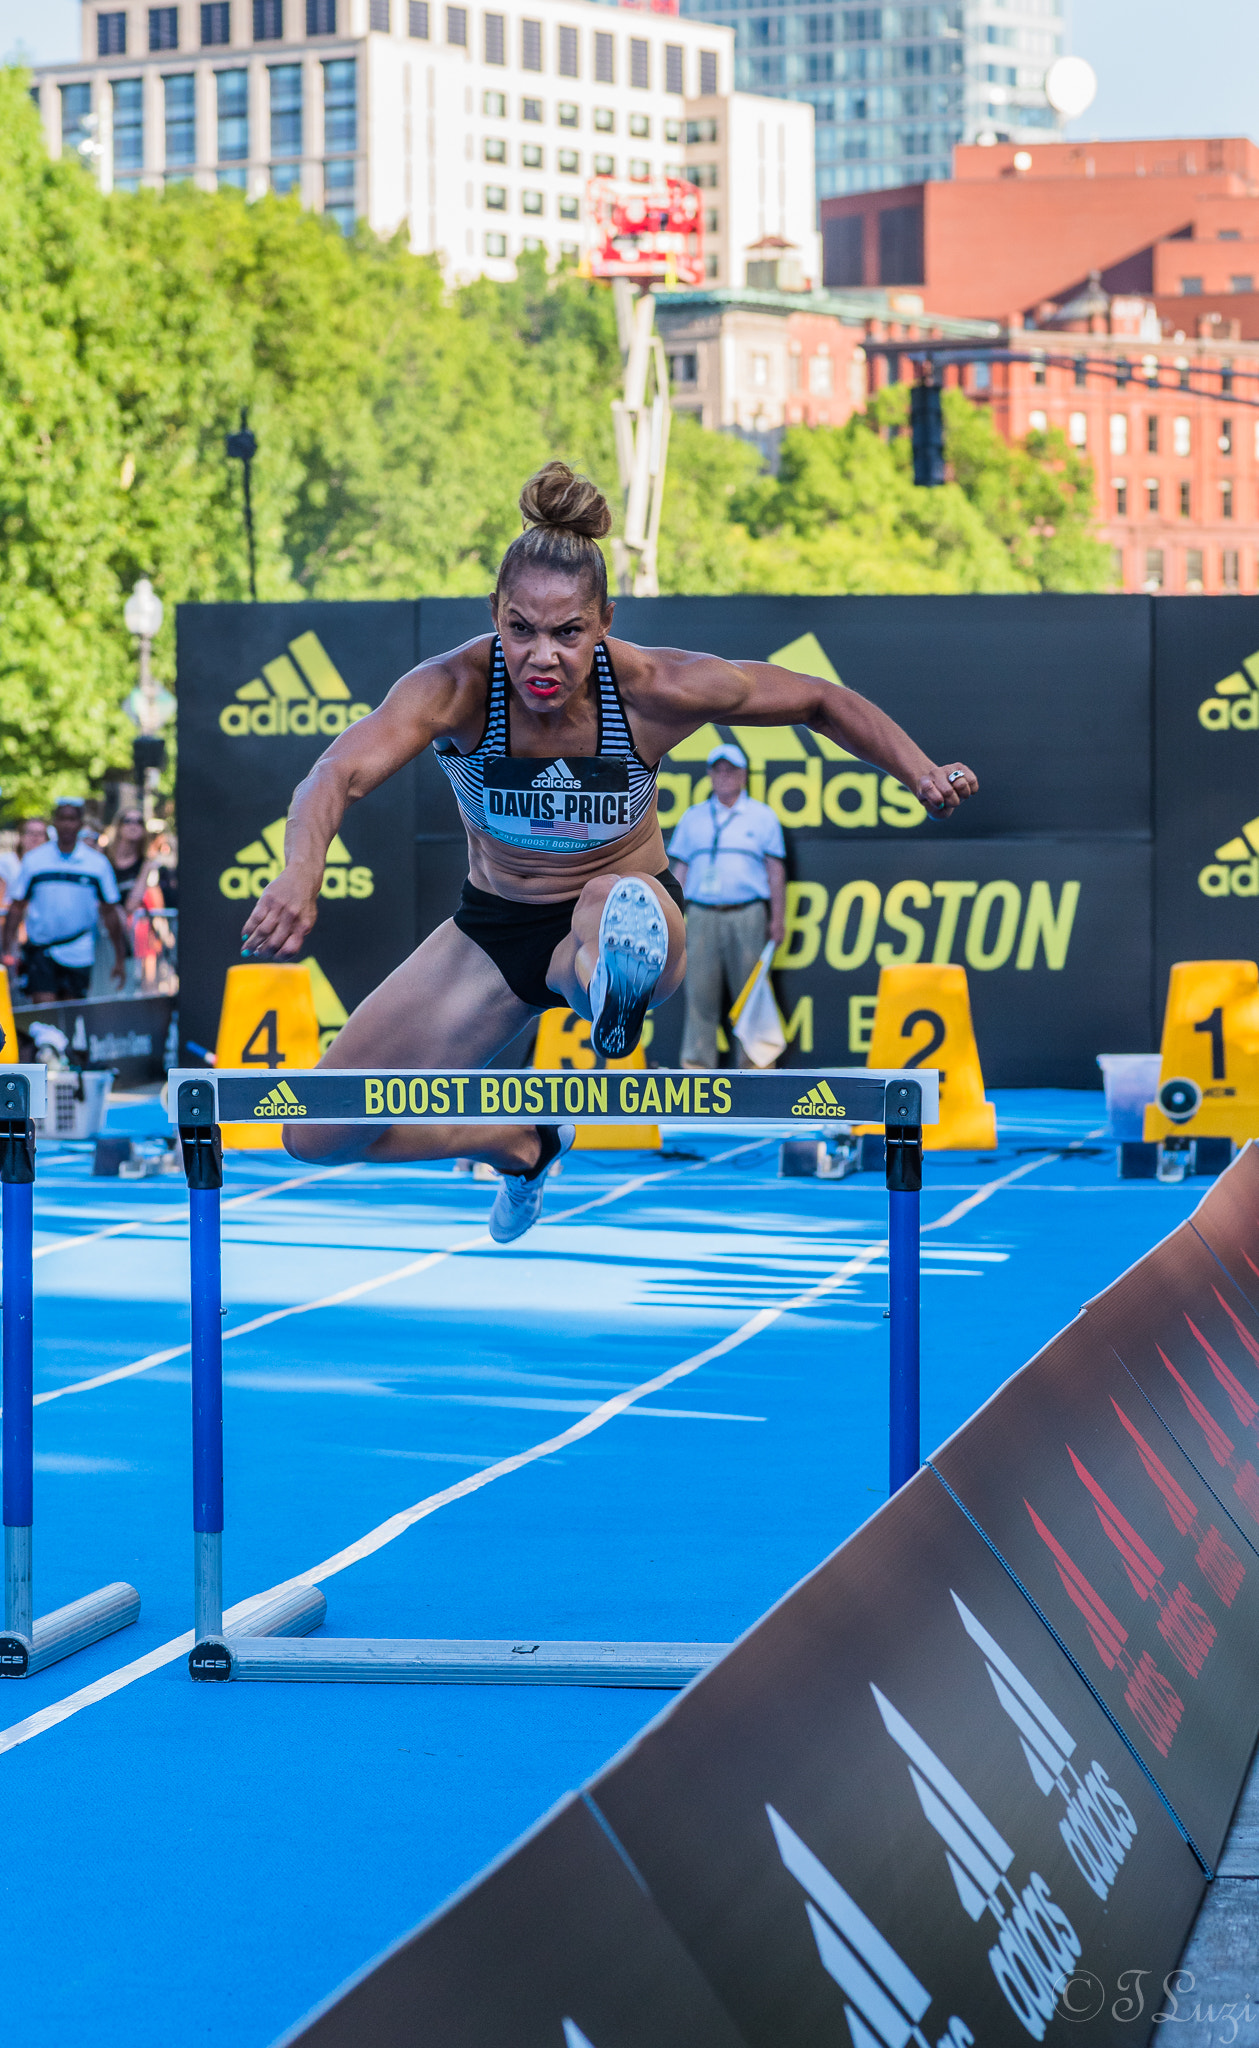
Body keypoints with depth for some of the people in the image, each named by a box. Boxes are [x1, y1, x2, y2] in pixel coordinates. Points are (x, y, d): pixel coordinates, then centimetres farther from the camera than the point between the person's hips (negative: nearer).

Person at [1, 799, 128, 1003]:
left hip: (79, 954, 1)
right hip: (41, 953, -1)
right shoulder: (33, 860, 2)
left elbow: (110, 912, 8)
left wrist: (120, 959, 7)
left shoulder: (98, 863, 3)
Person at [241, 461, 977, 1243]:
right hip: (495, 925, 3)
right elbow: (339, 775, -44)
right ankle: (524, 1142, 24)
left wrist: (923, 774, -22)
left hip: (630, 913, -3)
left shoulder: (657, 690, -23)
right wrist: (302, 868, -66)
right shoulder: (456, 687, -26)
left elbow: (822, 702, -7)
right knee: (319, 1135, 2)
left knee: (612, 902, -41)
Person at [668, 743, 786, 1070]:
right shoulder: (692, 818, 16)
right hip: (702, 916, 2)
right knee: (700, 990, -3)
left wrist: (777, 919, 1)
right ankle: (697, 1061, -2)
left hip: (747, 916, -2)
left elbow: (776, 870, 8)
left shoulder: (762, 816, 10)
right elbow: (680, 868, 16)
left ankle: (753, 1061, 0)